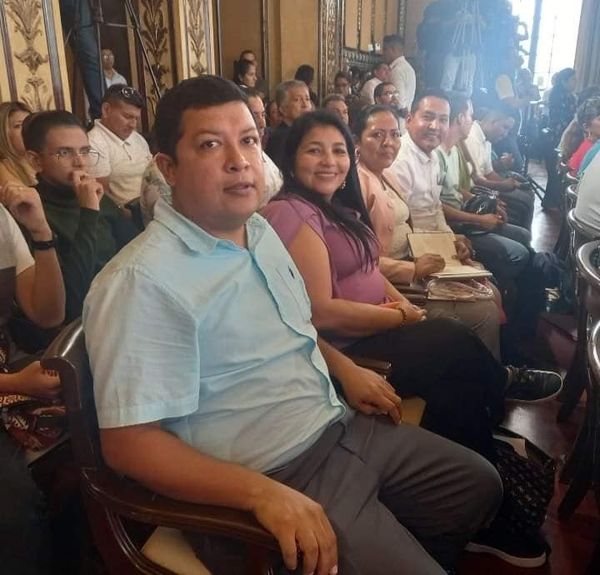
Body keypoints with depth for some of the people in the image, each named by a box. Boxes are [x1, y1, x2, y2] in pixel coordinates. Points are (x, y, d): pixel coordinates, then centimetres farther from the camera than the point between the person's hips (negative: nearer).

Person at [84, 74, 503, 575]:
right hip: (279, 477, -8)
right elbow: (129, 443, -23)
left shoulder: (260, 231, 6)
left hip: (341, 428, 9)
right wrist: (262, 493, -29)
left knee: (481, 486, 18)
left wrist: (344, 367, 6)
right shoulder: (142, 282, -23)